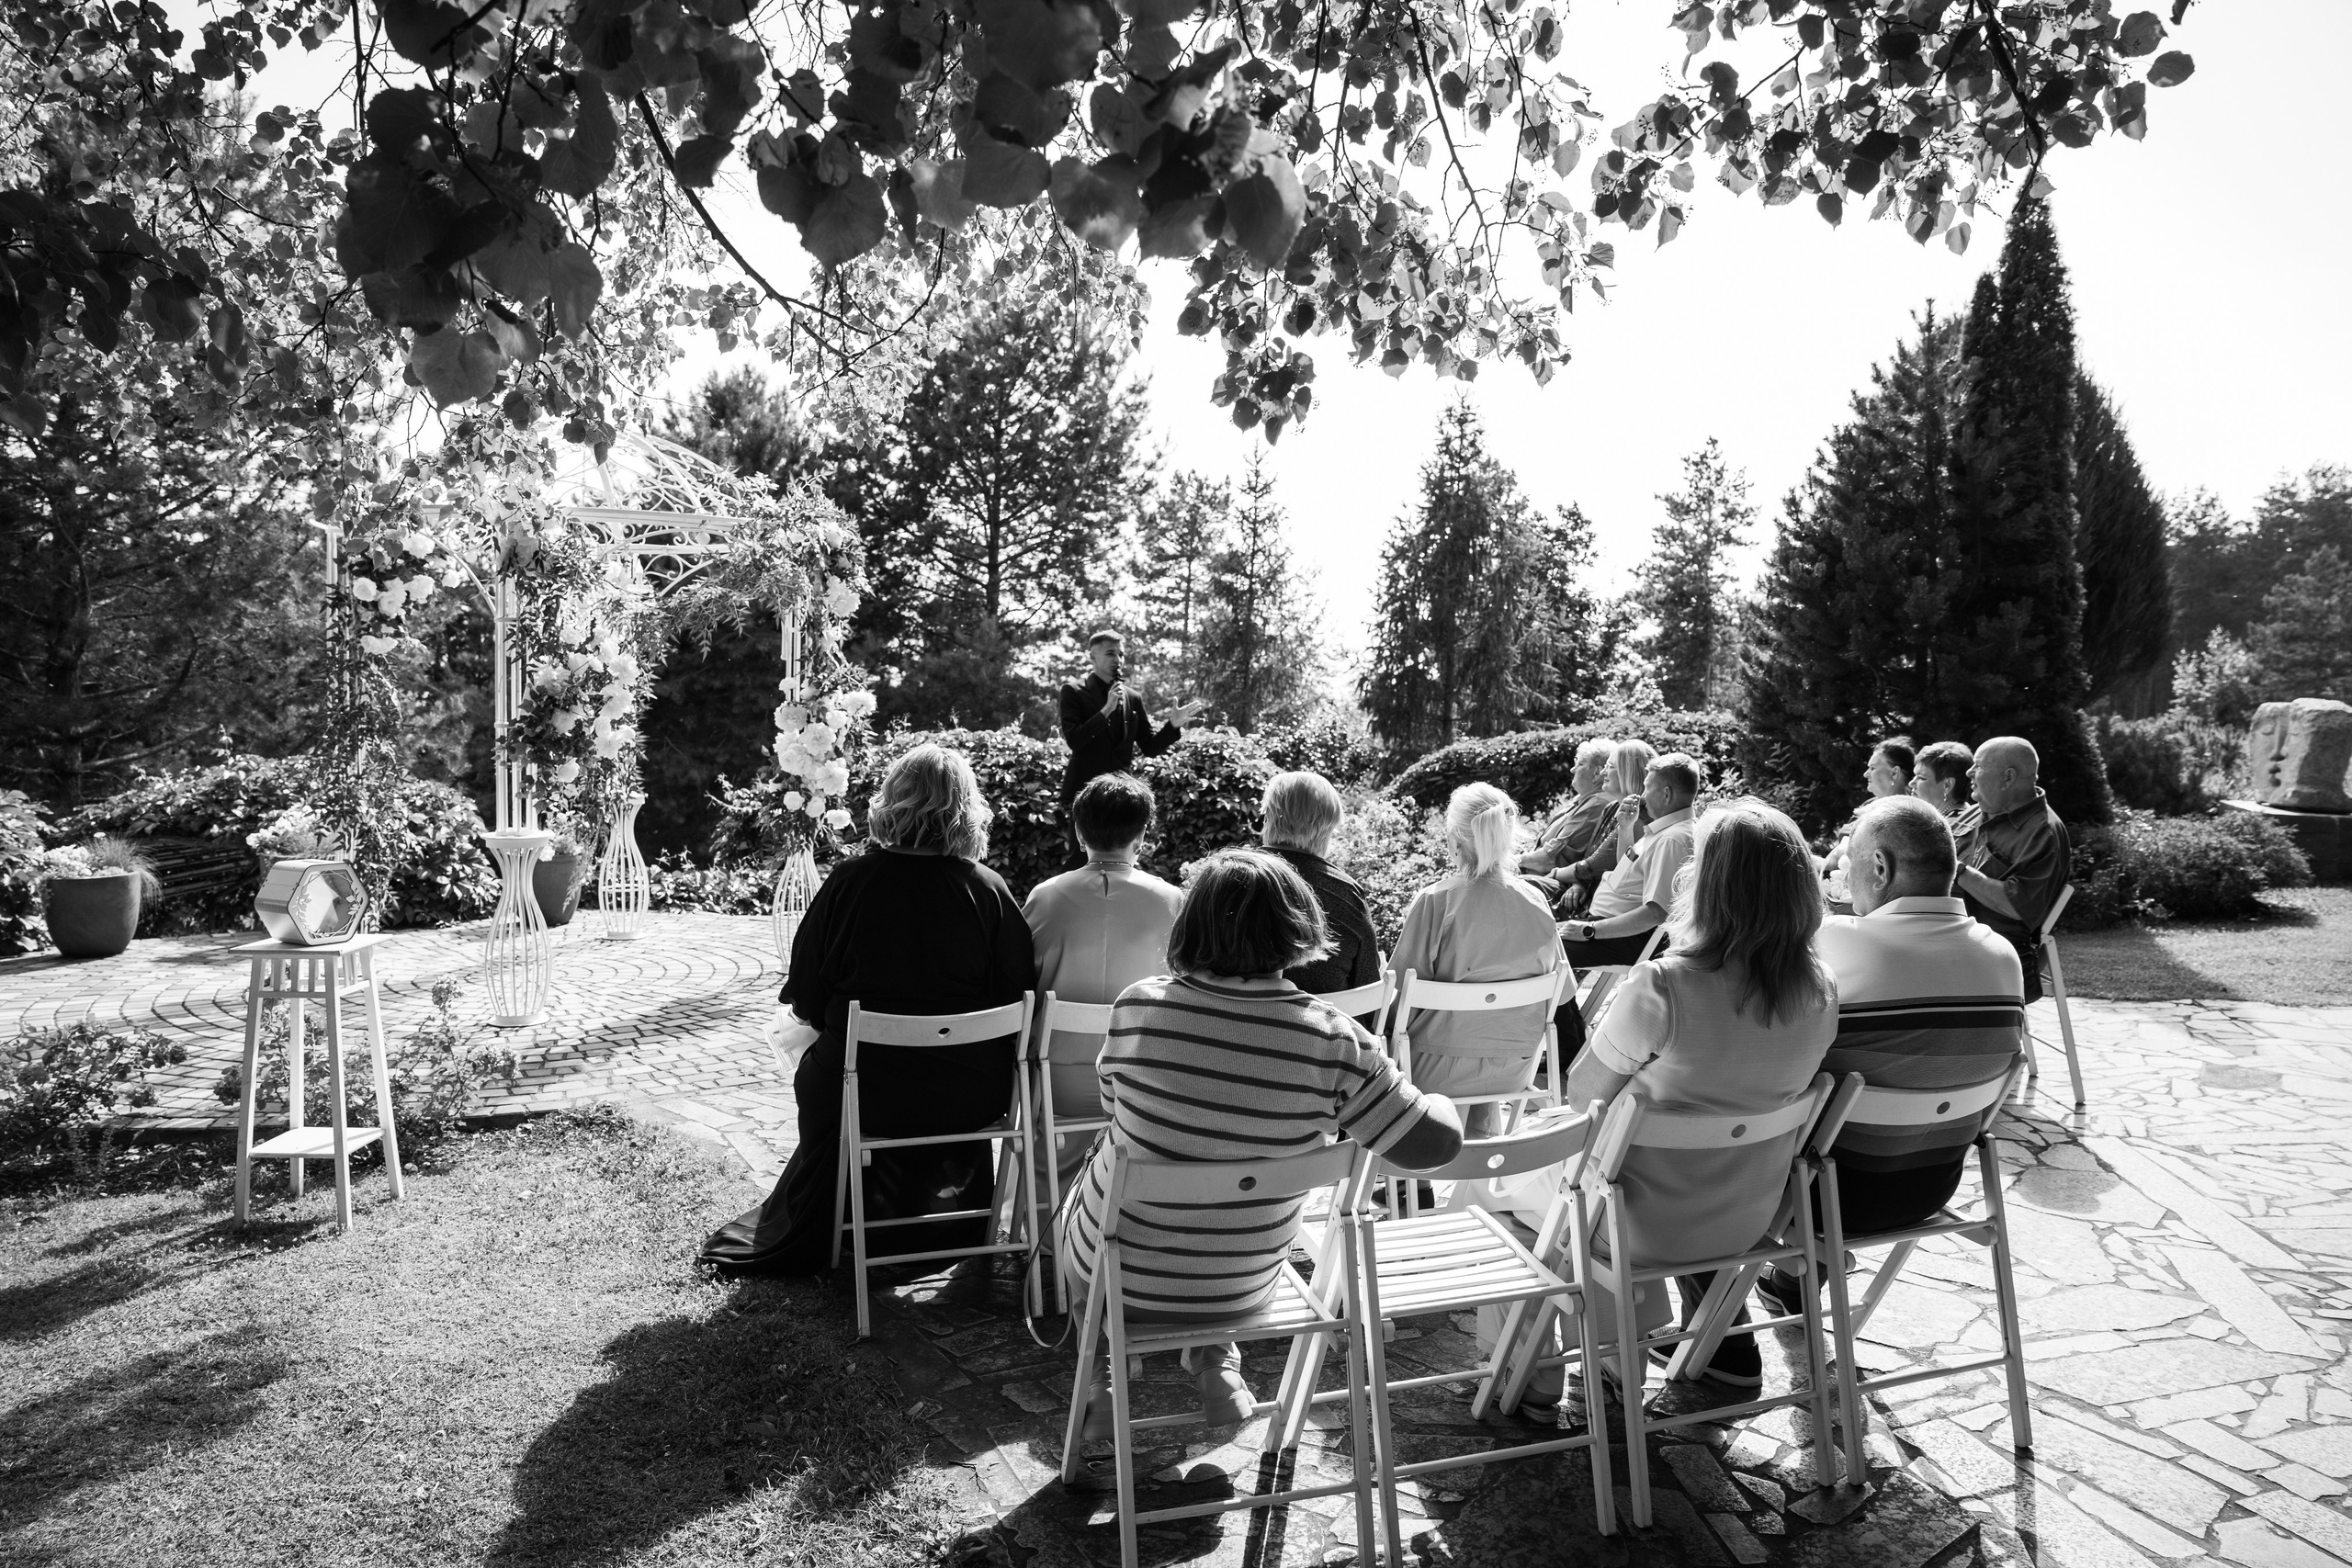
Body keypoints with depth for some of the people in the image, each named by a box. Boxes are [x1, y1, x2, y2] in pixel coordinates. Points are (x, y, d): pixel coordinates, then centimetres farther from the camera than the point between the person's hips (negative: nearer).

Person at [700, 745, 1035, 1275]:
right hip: (974, 1100, 1)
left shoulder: (849, 881, -12)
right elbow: (1021, 995, -6)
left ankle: (808, 1240, 52)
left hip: (868, 1093, -1)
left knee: (816, 1072, 31)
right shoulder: (989, 889, -11)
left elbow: (805, 1001, -6)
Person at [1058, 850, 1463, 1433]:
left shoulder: (1138, 1006, -21)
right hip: (1245, 1285, 2)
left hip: (1122, 1271, -1)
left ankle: (1104, 1376, 29)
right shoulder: (1330, 1039, -23)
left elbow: (1118, 1111, -3)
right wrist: (1439, 1101, 4)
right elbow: (1435, 1142, -18)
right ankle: (1217, 1361, 28)